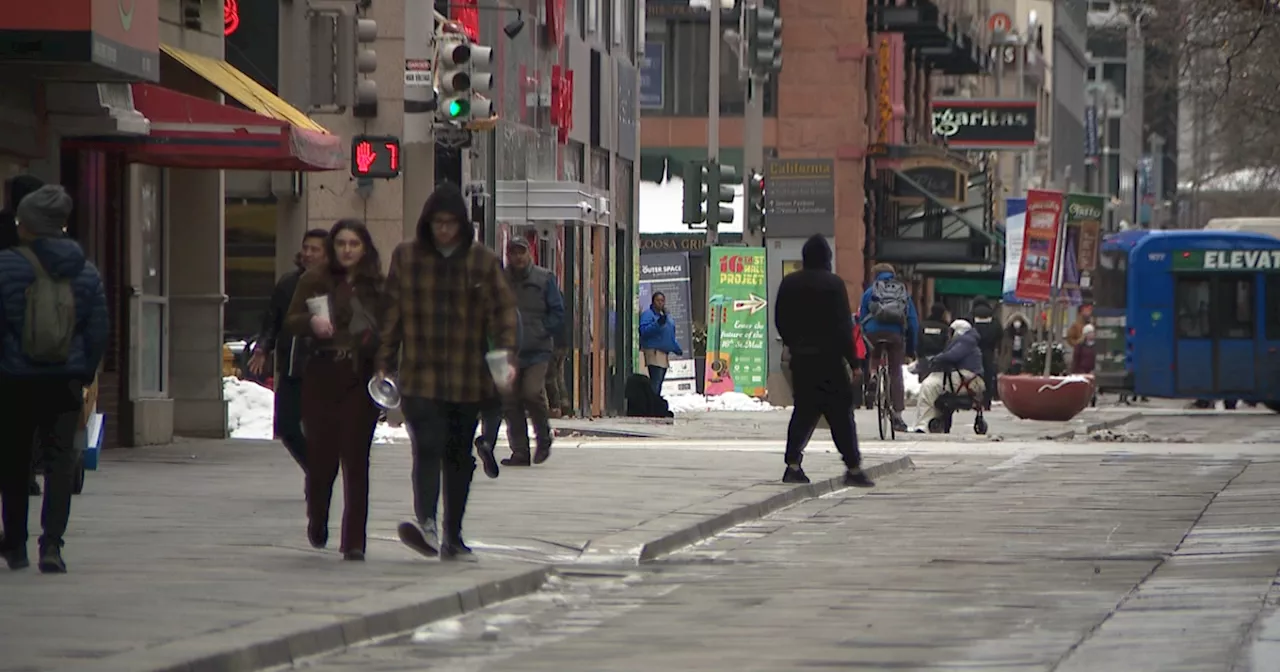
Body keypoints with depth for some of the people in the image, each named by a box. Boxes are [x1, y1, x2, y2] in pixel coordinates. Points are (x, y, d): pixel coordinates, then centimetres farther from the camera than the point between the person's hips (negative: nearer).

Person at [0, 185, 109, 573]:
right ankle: (51, 544, -12)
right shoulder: (85, 271, 5)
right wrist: (86, 374, 12)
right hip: (66, 380, 2)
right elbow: (98, 330, 5)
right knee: (61, 457, 1)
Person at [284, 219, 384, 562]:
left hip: (362, 379, 0)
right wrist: (311, 322, -17)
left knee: (356, 459, -6)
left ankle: (354, 542, -4)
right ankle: (317, 520, 32)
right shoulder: (314, 280, 5)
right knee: (321, 456, 4)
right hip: (322, 376, 0)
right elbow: (291, 321, 5)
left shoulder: (377, 286, 6)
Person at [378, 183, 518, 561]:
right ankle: (426, 524, -32)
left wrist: (506, 356, -13)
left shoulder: (483, 262, 4)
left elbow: (504, 310, 1)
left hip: (467, 378, 1)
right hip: (420, 377, -1)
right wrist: (385, 363, 5)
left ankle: (452, 536, 17)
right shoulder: (406, 257, 6)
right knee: (428, 447, -19)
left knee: (459, 457, 9)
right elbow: (392, 313, 8)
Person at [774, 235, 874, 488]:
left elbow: (780, 320, 12)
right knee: (840, 412, -1)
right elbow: (843, 325, -12)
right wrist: (852, 360, -8)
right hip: (829, 358, -5)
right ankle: (853, 468, -2)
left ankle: (792, 464, 1)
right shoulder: (833, 284, -11)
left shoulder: (789, 284, 6)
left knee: (804, 410, 10)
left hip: (800, 358, 5)